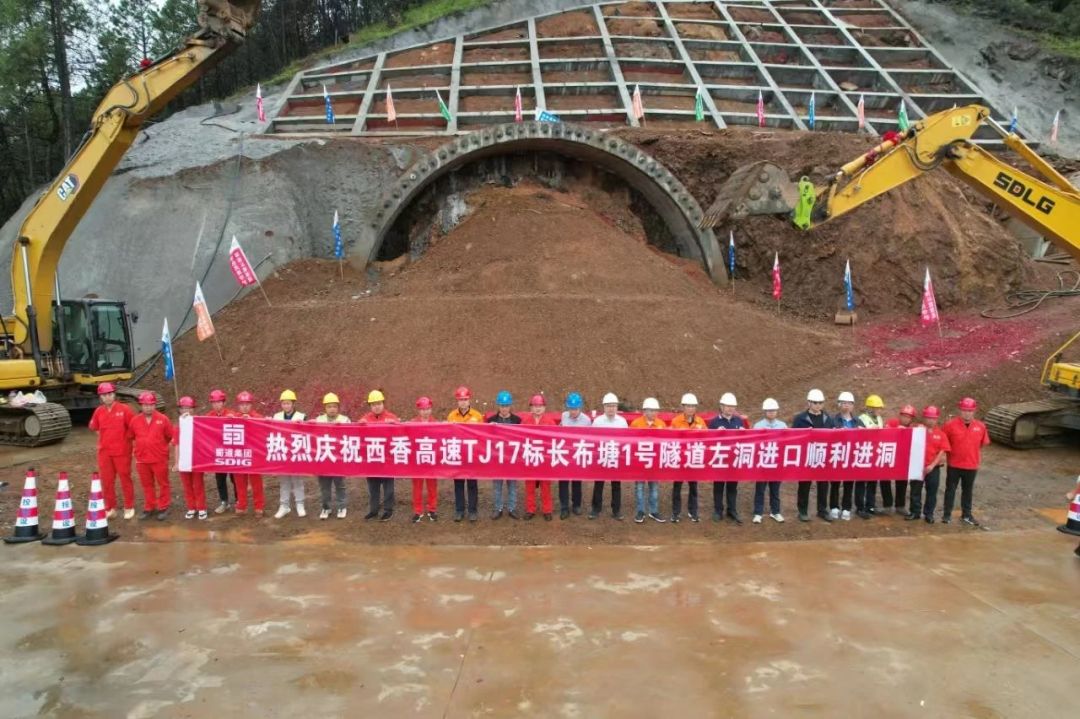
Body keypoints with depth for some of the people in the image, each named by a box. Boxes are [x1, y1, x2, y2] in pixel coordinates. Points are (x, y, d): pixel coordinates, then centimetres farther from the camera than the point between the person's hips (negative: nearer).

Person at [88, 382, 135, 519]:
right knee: (106, 480, 9)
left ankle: (129, 507, 15)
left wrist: (125, 438, 0)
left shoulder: (124, 409, -10)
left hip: (122, 451, -4)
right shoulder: (98, 411, 3)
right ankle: (110, 508, 20)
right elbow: (94, 427, 19)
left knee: (125, 479, 5)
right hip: (104, 452, 4)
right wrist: (105, 437, 13)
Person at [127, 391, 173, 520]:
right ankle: (149, 508, 23)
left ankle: (163, 508, 16)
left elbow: (171, 437, 3)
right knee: (147, 485, 13)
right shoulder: (135, 420, 1)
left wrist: (164, 448, 6)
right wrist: (139, 447, 10)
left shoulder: (163, 419, -6)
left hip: (160, 459, -3)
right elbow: (130, 437, 13)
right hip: (142, 459, 3)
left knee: (162, 484, 6)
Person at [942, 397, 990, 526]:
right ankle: (947, 514, 18)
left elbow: (982, 445, 9)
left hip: (971, 466, 2)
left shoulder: (980, 427, -3)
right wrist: (947, 454, -1)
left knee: (968, 491, 15)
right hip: (954, 465, -2)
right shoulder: (950, 425, -12)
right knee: (950, 490, 8)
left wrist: (979, 461, 10)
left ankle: (966, 515, 28)